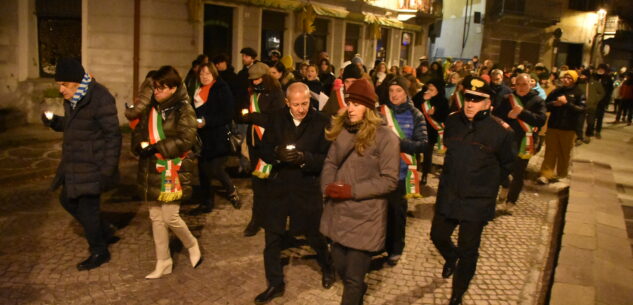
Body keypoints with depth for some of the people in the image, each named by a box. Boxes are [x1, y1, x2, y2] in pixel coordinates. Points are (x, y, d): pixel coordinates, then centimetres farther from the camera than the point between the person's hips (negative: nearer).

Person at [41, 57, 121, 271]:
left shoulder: (99, 99, -20)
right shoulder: (72, 98, 6)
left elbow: (113, 136, -20)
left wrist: (107, 170, -21)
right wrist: (54, 122, -2)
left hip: (92, 165, -9)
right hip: (74, 163, 10)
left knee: (87, 206, -1)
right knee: (68, 199, 19)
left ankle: (99, 252, 19)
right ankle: (105, 233, 34)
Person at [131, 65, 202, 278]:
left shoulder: (183, 110, -9)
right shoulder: (151, 108, 11)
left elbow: (185, 141, -18)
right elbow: (139, 131, 11)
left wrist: (156, 148, -23)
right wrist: (141, 146, -11)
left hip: (173, 171, -7)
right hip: (152, 171, 7)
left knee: (170, 217, -6)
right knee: (156, 217, 11)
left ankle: (192, 245, 24)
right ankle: (163, 263, 24)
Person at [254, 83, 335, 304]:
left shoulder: (322, 122, -11)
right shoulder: (276, 119, -1)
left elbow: (327, 159, -13)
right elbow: (264, 152, -1)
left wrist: (304, 158, -30)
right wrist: (277, 154, -23)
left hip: (308, 187, -3)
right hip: (279, 185, 3)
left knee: (314, 234, 13)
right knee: (272, 237, 8)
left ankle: (327, 268, 43)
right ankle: (275, 284, 26)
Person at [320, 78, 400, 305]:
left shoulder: (385, 137, -13)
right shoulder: (343, 130, 7)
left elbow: (389, 180, -14)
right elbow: (330, 162, 12)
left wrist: (353, 190, -19)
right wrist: (328, 187, -8)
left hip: (364, 218, -6)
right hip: (337, 213, 6)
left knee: (354, 277, 5)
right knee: (341, 268, 22)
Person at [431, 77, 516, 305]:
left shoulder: (500, 131, -15)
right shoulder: (452, 121, -3)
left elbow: (507, 164, 1)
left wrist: (489, 183, 7)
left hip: (477, 201, -4)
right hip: (448, 194, 4)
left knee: (468, 250, 5)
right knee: (438, 235, 15)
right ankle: (451, 257, 51)